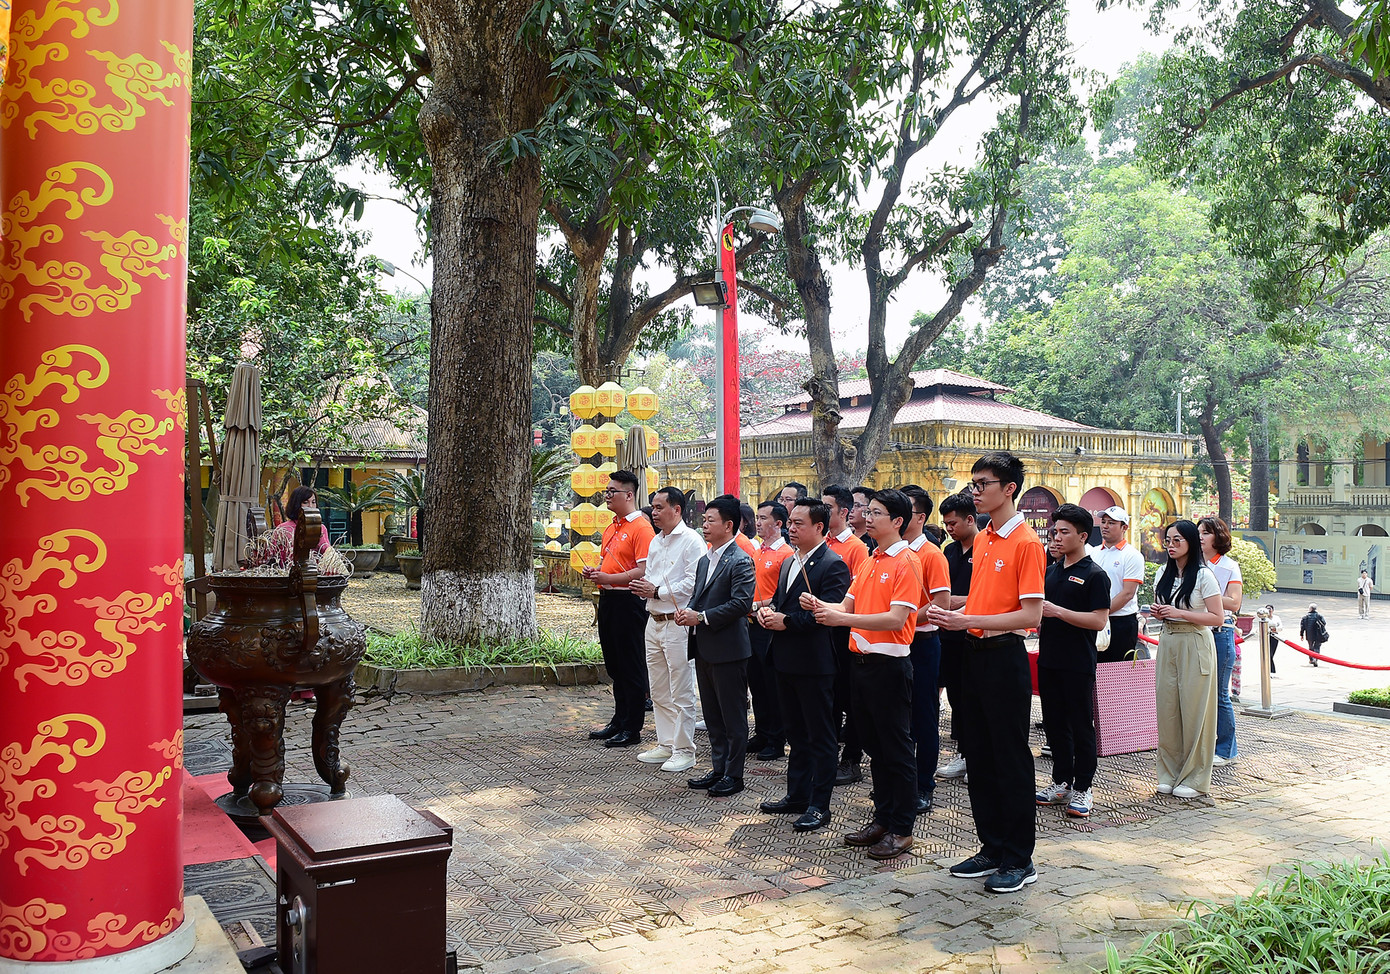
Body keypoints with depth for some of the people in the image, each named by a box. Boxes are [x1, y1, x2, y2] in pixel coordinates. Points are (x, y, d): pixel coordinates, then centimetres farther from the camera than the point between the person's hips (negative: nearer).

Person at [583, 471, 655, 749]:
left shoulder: (641, 528, -13)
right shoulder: (611, 528, 16)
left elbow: (644, 571, -20)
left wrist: (609, 578, -19)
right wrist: (595, 573, 7)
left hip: (628, 601, -9)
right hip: (607, 599, 9)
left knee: (631, 668, -1)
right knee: (614, 666, 16)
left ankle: (632, 729, 7)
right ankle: (619, 721, 26)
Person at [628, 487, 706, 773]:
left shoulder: (691, 540, -11)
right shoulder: (655, 542, 17)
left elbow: (693, 583, -18)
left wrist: (657, 591, -14)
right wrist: (642, 587, 1)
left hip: (677, 622, -9)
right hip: (654, 622, 9)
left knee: (681, 693, -2)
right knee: (658, 691, 15)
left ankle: (684, 750, 7)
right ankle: (665, 744, 25)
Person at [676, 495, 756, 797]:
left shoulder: (740, 561, -13)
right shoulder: (704, 560, 15)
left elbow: (741, 603, -22)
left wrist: (701, 617, -20)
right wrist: (687, 612, -1)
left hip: (728, 649, -9)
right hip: (703, 648, 9)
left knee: (733, 715, 3)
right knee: (712, 715, 16)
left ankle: (733, 775, 12)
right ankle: (718, 768, 27)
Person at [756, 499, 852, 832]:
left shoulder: (833, 565, -13)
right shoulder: (788, 563, 15)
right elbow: (779, 600, 20)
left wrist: (786, 621, -21)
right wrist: (766, 610, -2)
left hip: (815, 664, -9)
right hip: (786, 661, 9)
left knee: (820, 736, 2)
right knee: (796, 733, 18)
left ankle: (819, 805, 9)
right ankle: (797, 795, 29)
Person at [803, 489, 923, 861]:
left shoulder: (906, 562, -12)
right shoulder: (869, 561, 14)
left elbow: (896, 619, -21)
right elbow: (848, 606, 12)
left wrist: (842, 619, -25)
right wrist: (820, 606, -9)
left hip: (889, 665, -8)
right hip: (861, 661, 8)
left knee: (896, 748, 1)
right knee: (874, 746, 15)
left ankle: (902, 829, 11)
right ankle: (883, 819, 26)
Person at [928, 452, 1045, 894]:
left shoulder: (1026, 542, -13)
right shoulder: (982, 540, 12)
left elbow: (1031, 615, -18)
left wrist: (969, 621, -22)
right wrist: (952, 616, 3)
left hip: (1005, 659, -8)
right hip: (974, 655, 9)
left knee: (1011, 759, 1)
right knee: (979, 757, 13)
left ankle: (1020, 860, 13)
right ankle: (993, 848, 26)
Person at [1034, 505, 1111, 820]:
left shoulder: (1095, 575, -8)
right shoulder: (1050, 570, 13)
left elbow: (1099, 620, -16)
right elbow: (1036, 607, 23)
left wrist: (1057, 611, -20)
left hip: (1078, 664, -7)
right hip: (1049, 659, 7)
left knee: (1081, 726, 3)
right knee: (1054, 724, 13)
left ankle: (1082, 788, 12)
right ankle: (1061, 783, 24)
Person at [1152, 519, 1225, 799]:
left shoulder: (1204, 575, -8)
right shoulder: (1165, 574, 11)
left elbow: (1216, 618, -11)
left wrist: (1179, 613, -19)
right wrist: (1159, 613, 1)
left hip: (1195, 645, -6)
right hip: (1167, 642, 6)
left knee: (1194, 710, -2)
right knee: (1167, 707, 5)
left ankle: (1194, 778, 8)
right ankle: (1170, 773, 15)